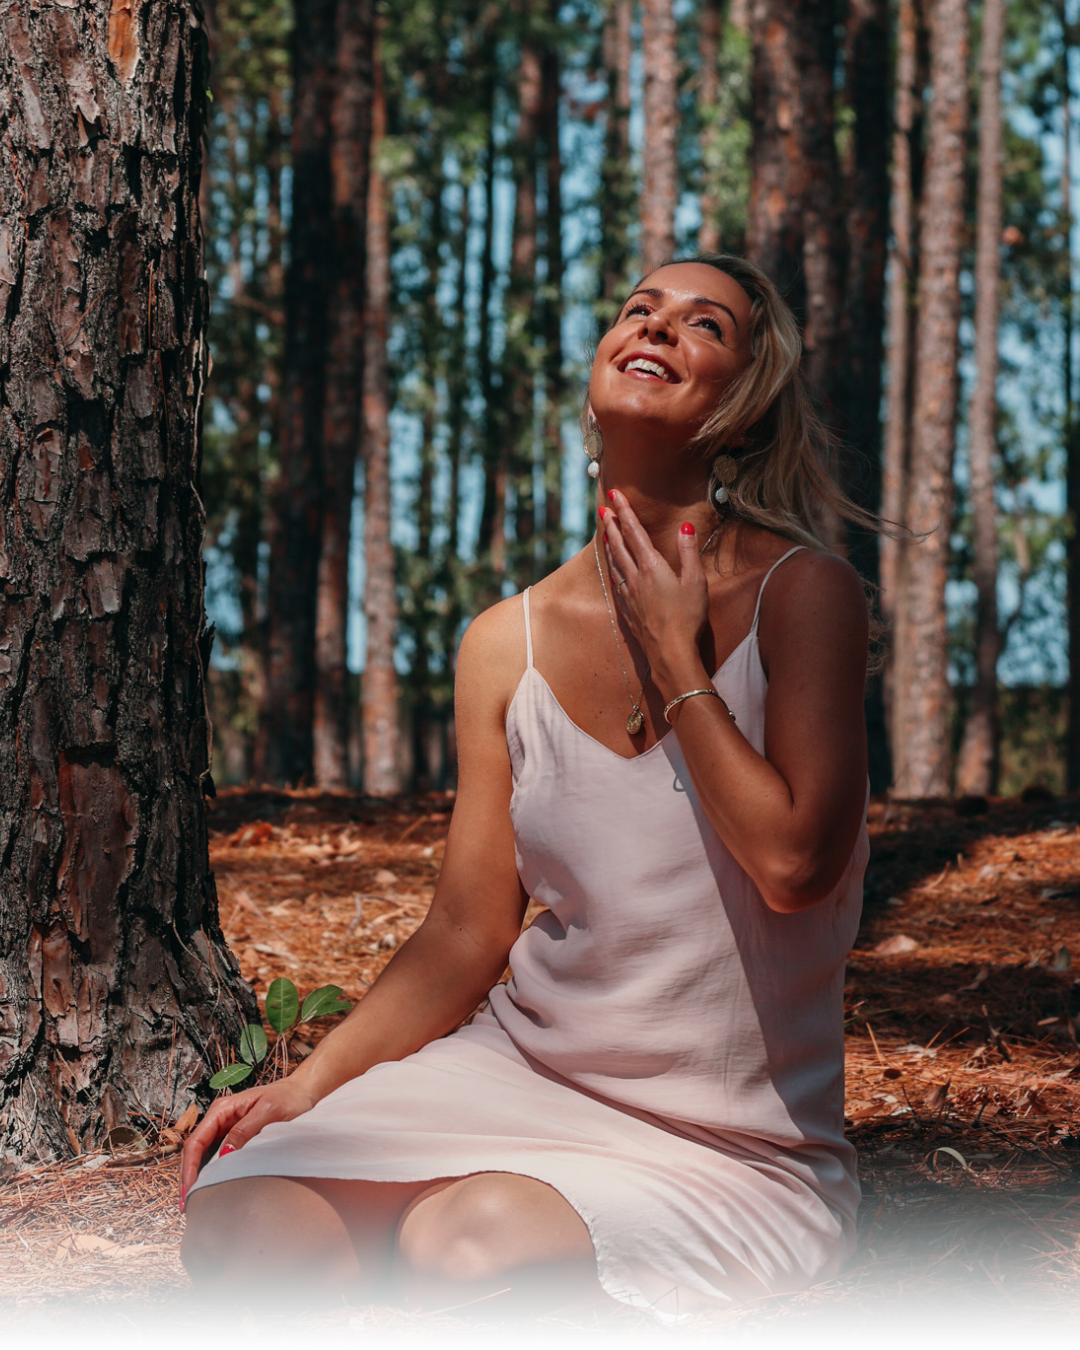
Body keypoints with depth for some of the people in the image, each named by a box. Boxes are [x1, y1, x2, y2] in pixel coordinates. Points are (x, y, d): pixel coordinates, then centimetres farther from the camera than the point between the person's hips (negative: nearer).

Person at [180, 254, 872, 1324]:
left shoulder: (801, 595, -9)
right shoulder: (507, 645, 2)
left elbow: (795, 863, -22)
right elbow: (465, 936, 5)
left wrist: (676, 662, -15)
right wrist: (307, 1086, -5)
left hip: (730, 1146, -3)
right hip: (521, 1069, 4)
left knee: (467, 1251, -30)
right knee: (239, 1234, -17)